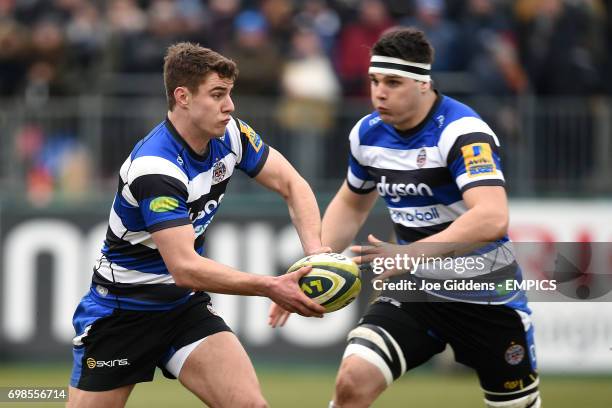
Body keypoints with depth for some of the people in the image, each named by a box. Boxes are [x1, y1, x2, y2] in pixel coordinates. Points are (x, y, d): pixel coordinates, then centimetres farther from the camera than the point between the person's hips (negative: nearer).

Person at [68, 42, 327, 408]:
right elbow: (184, 268, -34)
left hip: (185, 306, 6)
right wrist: (270, 287, -38)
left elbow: (292, 185, 2)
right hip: (121, 307, -6)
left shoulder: (230, 135, -7)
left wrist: (315, 250, -17)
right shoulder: (155, 168, -29)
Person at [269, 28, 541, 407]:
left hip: (486, 297, -4)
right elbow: (351, 204, 19)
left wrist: (412, 253, -45)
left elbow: (492, 218, -38)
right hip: (416, 291, 4)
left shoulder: (461, 131, -22)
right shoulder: (368, 133, -2)